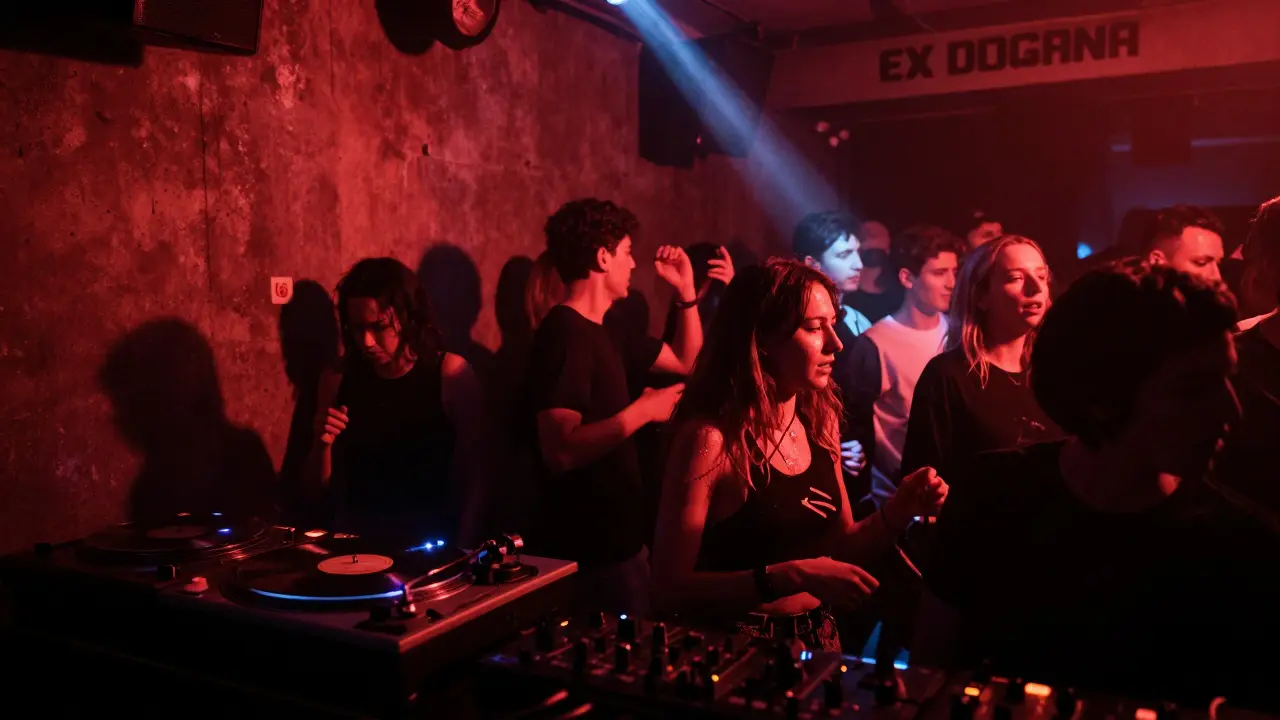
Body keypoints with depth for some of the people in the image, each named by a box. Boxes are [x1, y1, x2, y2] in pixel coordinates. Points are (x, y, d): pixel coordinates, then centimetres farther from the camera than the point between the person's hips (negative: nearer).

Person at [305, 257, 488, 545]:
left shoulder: (450, 373, -6)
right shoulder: (339, 379, 5)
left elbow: (472, 480, -3)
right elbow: (320, 490, 11)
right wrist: (323, 444, -6)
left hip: (428, 543, -3)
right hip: (356, 541, 3)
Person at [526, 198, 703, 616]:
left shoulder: (600, 334, 11)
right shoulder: (564, 334, -19)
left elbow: (687, 362, 21)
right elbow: (560, 452, -30)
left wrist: (686, 292, 11)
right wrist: (643, 411, -22)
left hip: (615, 537, 10)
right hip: (591, 551, -10)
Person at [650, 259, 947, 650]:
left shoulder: (819, 422, 0)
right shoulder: (710, 436, -20)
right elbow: (668, 591, -20)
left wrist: (899, 511, -6)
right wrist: (790, 576, -27)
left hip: (817, 639, 4)